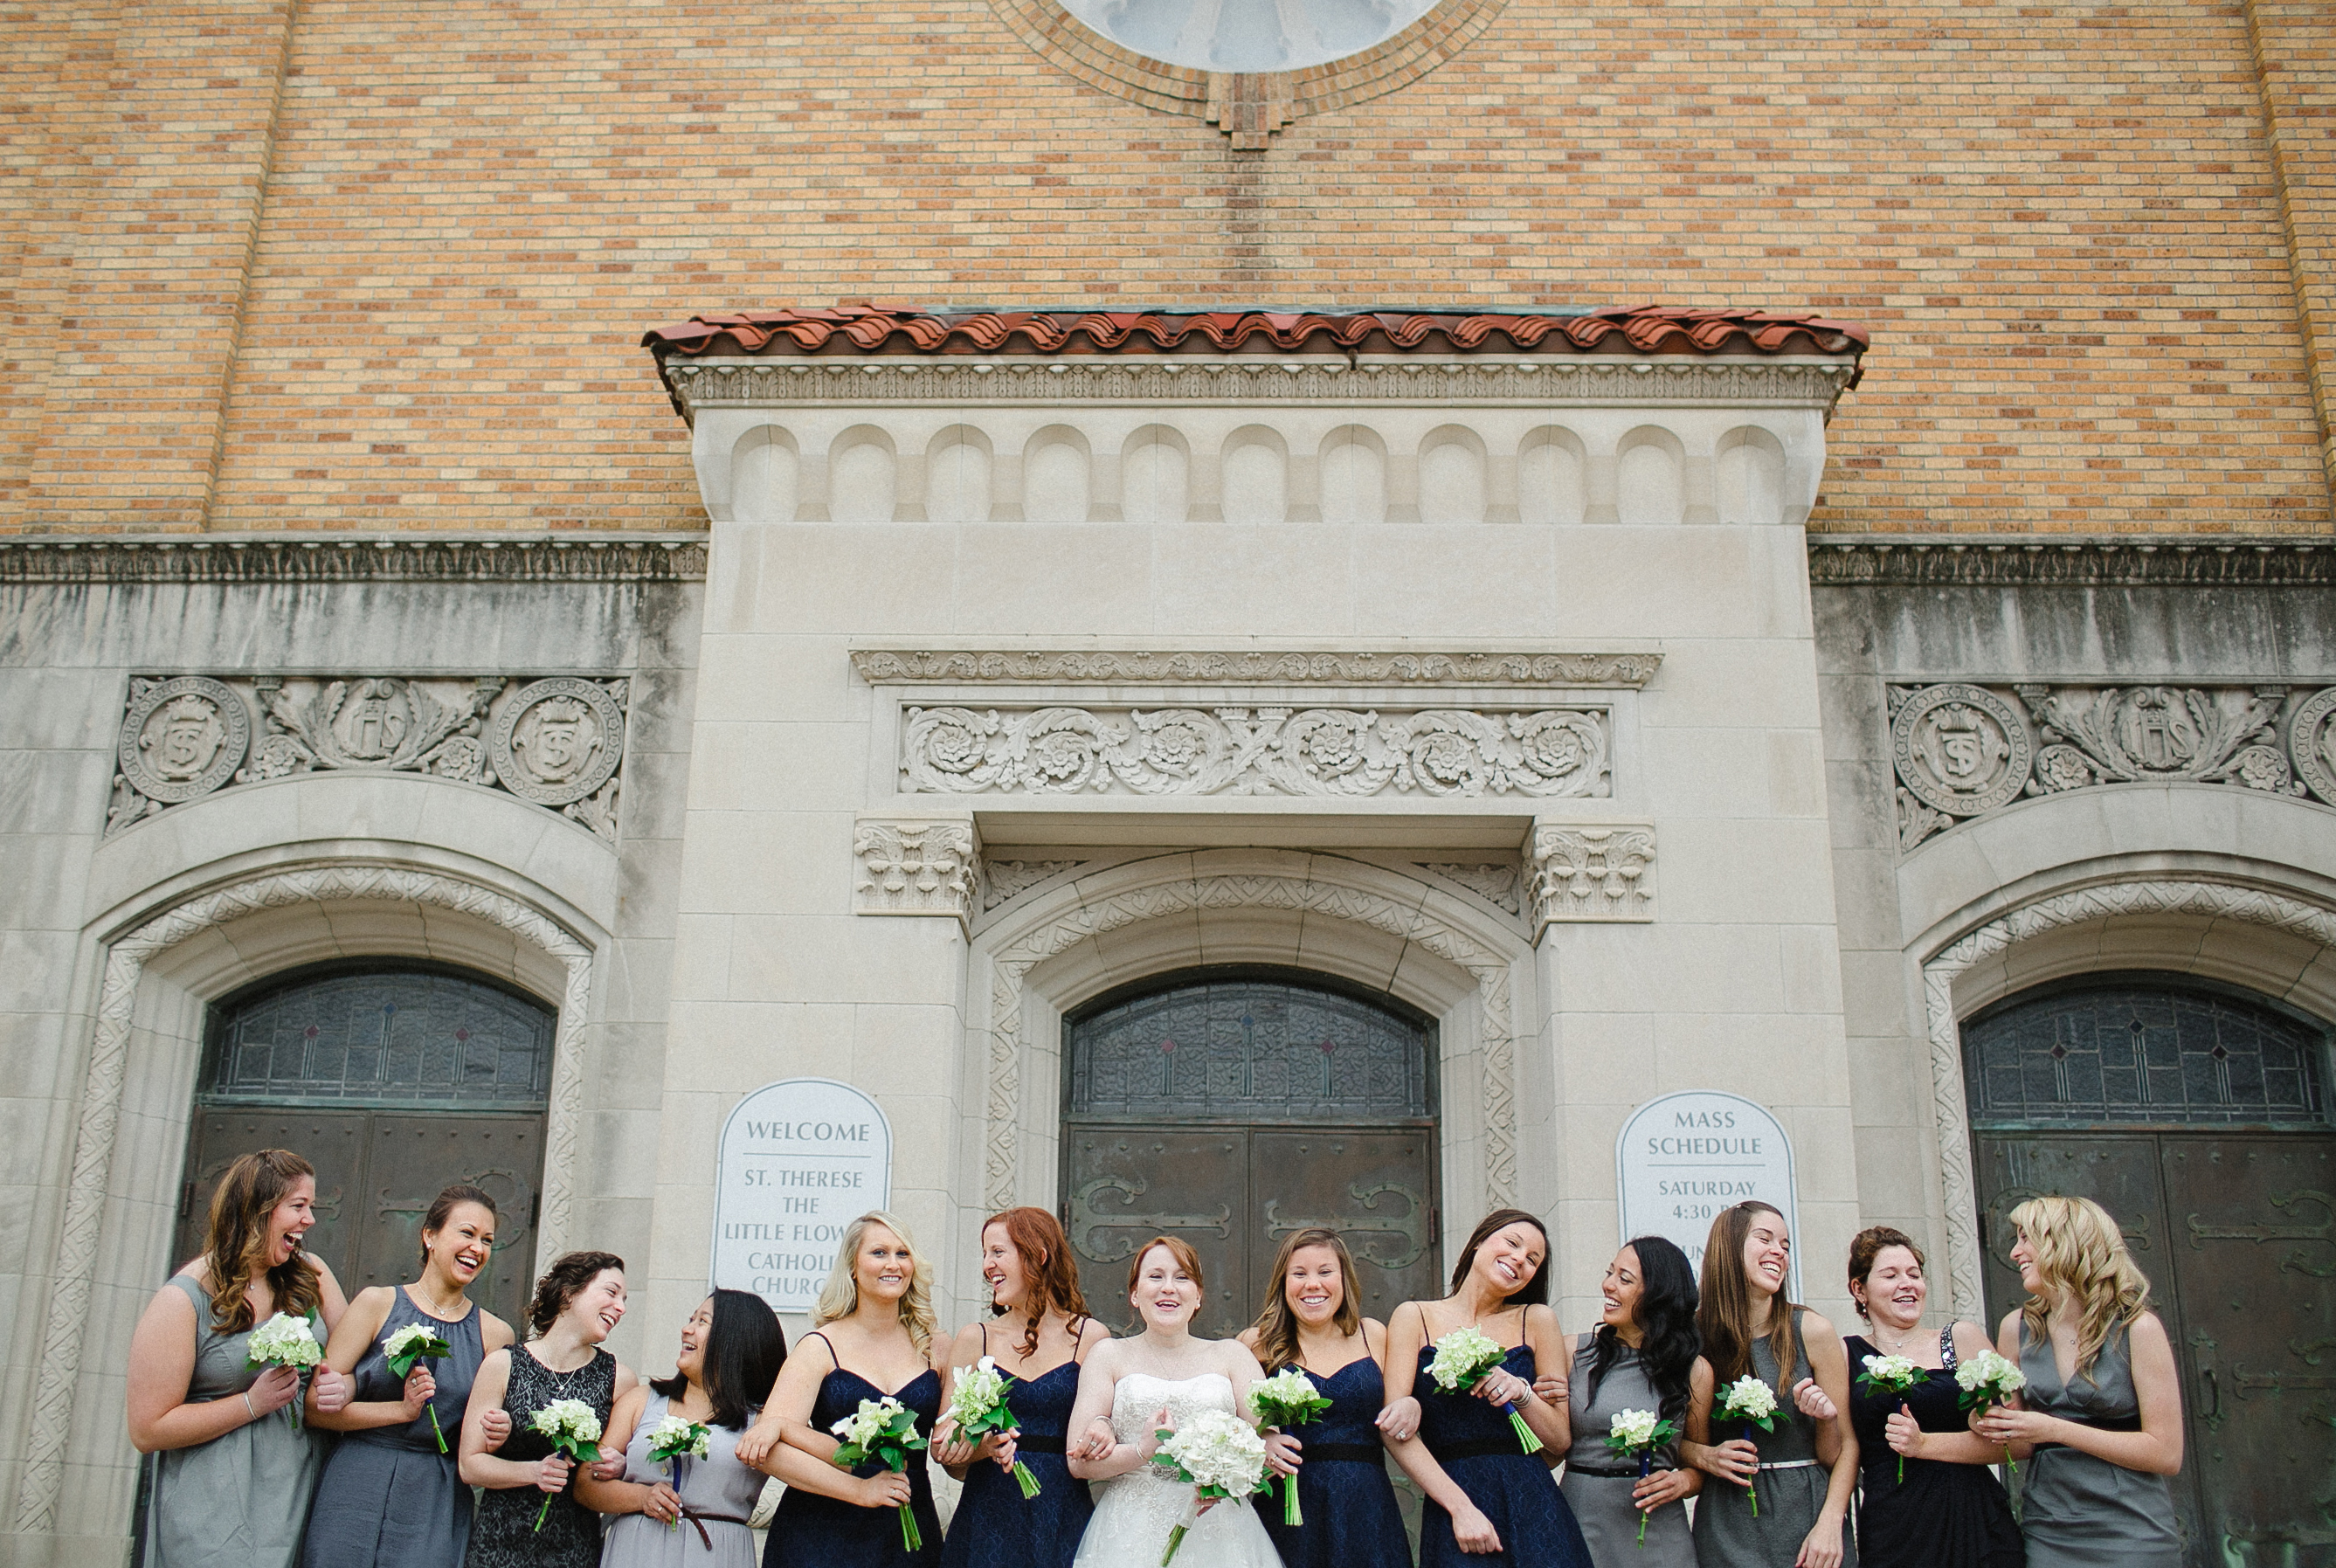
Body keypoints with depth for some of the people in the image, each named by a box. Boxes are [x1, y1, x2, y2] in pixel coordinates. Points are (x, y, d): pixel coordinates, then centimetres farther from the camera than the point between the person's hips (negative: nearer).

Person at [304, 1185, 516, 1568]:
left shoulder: (495, 1333, 6)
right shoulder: (378, 1303, 1)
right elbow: (317, 1406, -5)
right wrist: (402, 1410, -13)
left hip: (436, 1507, 1)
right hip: (356, 1491, -1)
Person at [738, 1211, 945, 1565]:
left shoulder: (933, 1347, 3)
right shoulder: (821, 1347, -2)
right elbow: (771, 1451, -11)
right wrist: (859, 1489, -19)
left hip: (910, 1533, 2)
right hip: (823, 1534, -2)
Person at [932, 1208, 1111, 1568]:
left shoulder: (1091, 1337, 2)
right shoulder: (974, 1339, 6)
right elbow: (944, 1448, 3)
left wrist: (1101, 1433, -13)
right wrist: (983, 1447, -17)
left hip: (1063, 1524, -1)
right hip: (986, 1522, 1)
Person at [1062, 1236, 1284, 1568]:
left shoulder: (1231, 1354, 12)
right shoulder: (1109, 1355, 8)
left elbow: (1274, 1446, 1)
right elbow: (1080, 1462, 0)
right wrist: (1143, 1451, -17)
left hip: (1218, 1536, 1)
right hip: (1132, 1537, -1)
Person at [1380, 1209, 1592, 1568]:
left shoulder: (1536, 1320, 9)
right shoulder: (1414, 1317, 4)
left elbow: (1560, 1441, 7)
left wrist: (1521, 1392, -11)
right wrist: (1461, 1507, -14)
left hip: (1531, 1501, 2)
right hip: (1449, 1504, -2)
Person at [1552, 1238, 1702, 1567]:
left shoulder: (1693, 1369, 1)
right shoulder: (1573, 1352, 1)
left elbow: (1701, 1464, 9)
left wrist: (1682, 1481, -11)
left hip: (1656, 1537, 0)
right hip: (1579, 1527, 0)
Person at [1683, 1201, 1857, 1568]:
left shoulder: (1811, 1331, -6)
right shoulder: (1693, 1335, -3)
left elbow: (1844, 1450, -2)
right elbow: (1675, 1439, 7)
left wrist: (1829, 1507, -18)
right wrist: (1703, 1456, -12)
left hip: (1804, 1520, -1)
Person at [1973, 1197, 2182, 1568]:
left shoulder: (2137, 1328, -9)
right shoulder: (2017, 1329, 3)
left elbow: (2167, 1454, -13)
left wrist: (2055, 1429, -19)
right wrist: (1994, 1427, -11)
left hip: (2131, 1536, -4)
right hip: (2046, 1534, 4)